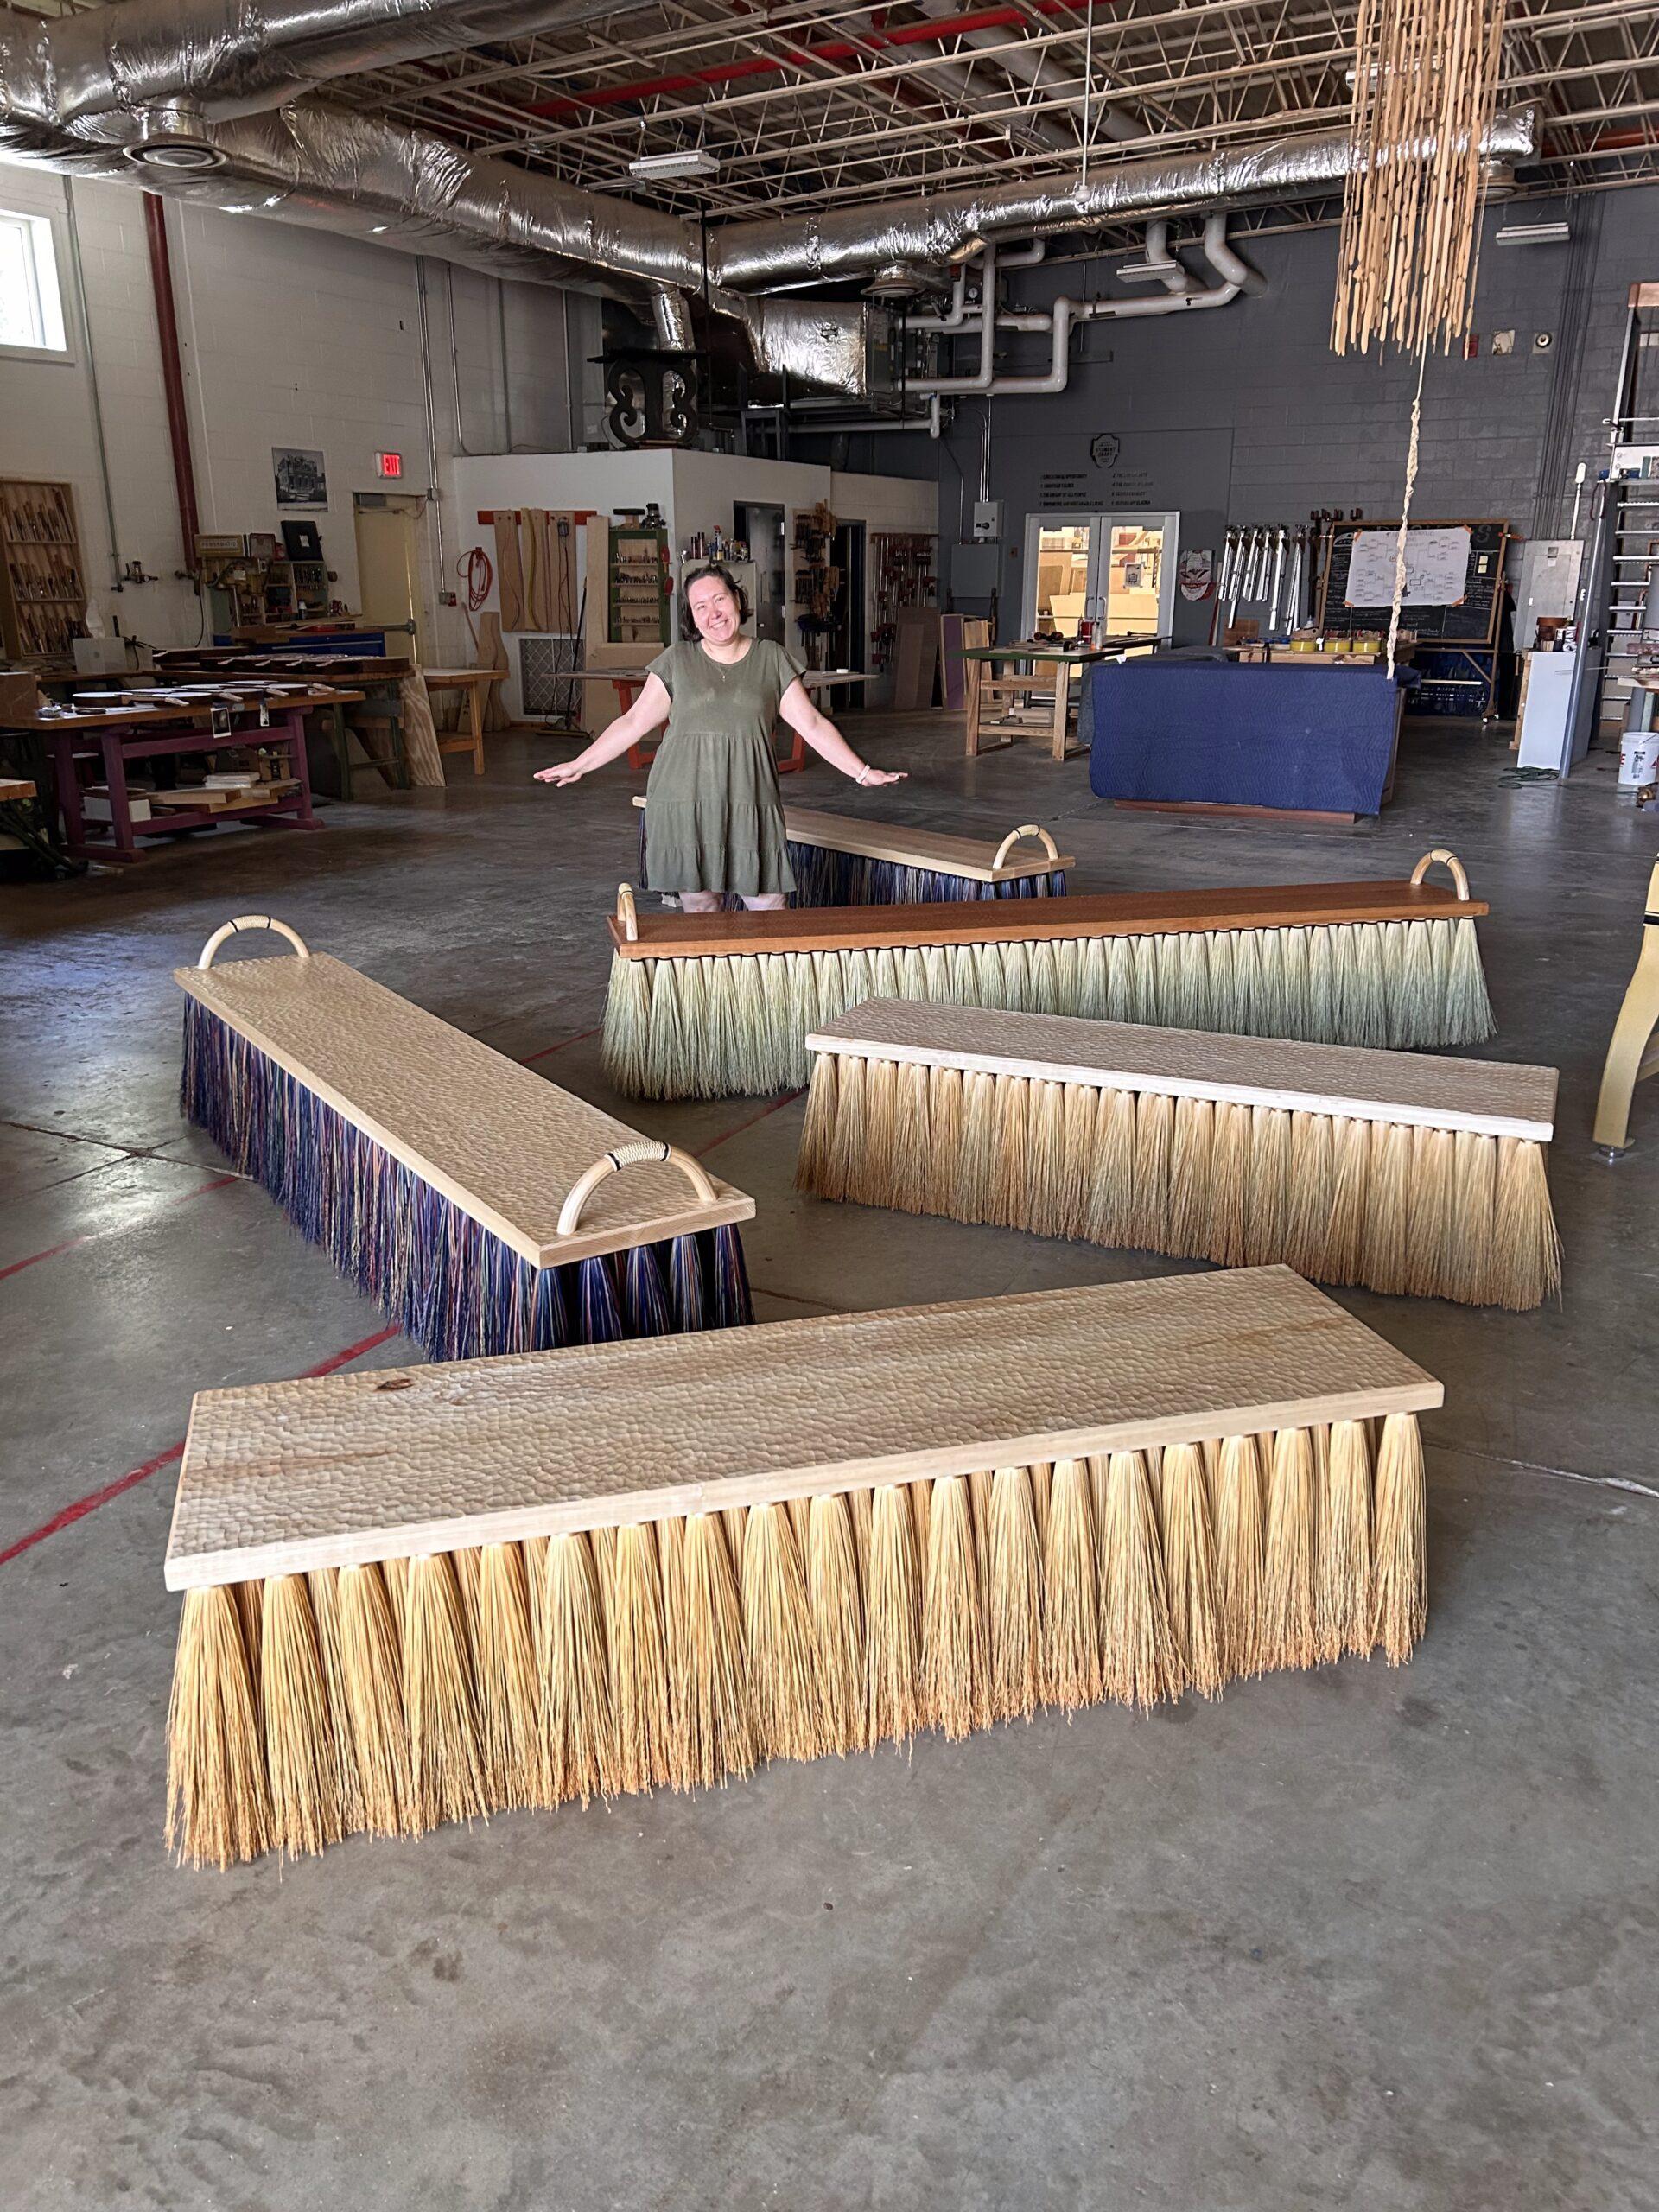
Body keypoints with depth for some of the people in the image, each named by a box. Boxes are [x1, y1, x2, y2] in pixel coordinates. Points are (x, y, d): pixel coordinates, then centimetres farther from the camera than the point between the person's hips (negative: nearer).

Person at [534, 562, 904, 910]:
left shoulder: (771, 659, 8)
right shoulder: (676, 661, 7)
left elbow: (812, 724, 8)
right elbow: (633, 722, 10)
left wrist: (863, 772, 3)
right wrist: (578, 765, 7)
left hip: (751, 806, 0)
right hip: (685, 807, 0)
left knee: (771, 909, -4)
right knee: (698, 911, 3)